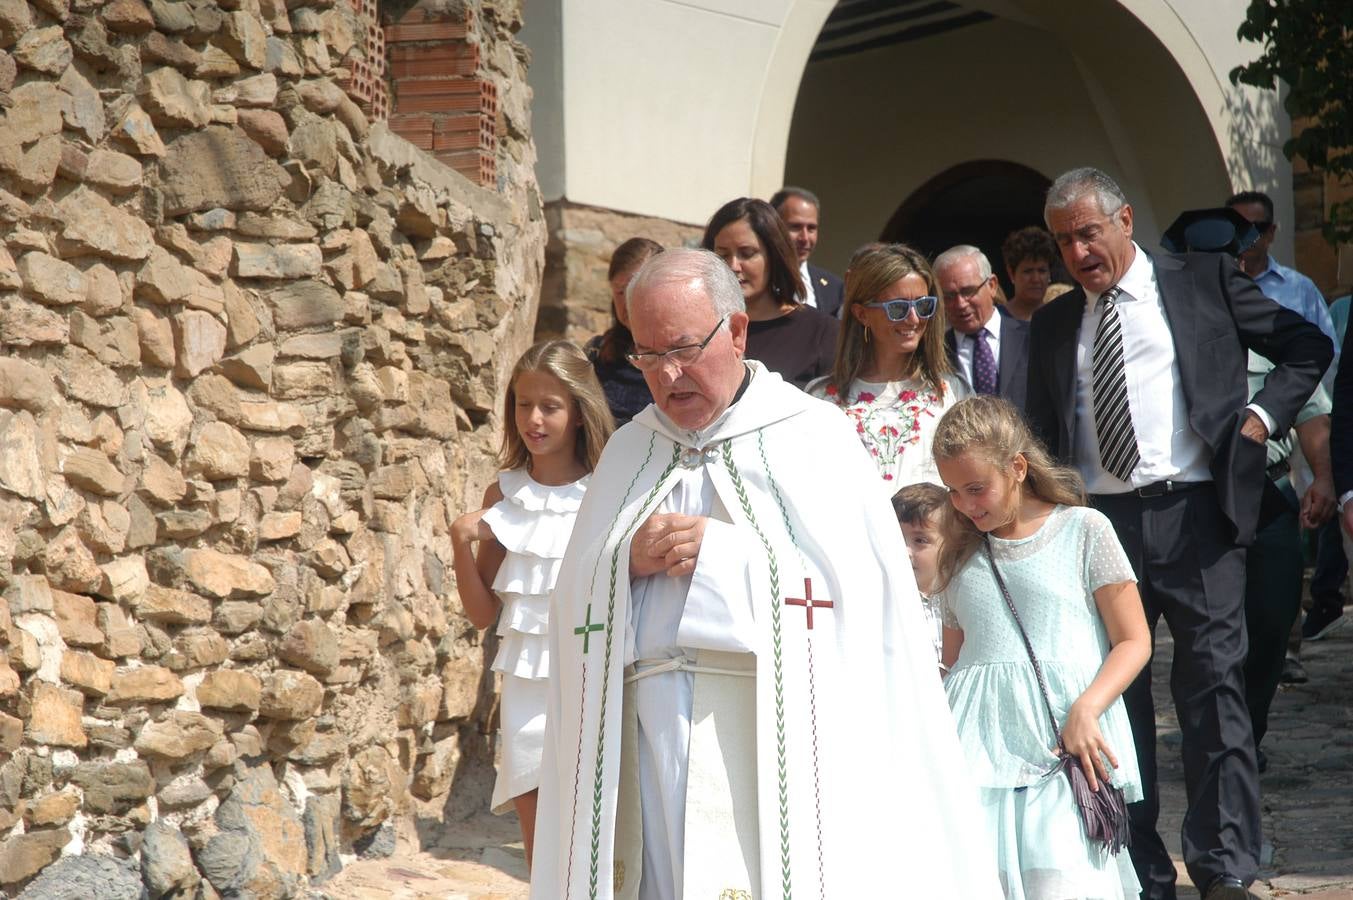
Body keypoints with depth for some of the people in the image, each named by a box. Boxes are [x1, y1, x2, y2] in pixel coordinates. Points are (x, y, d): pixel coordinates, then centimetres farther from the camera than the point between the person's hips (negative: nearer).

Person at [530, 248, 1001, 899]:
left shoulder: (812, 437, 2)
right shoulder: (629, 450, 15)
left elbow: (866, 587, -9)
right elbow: (575, 601, 12)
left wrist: (725, 553, -13)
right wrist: (628, 560, -9)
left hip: (774, 739, -4)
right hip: (643, 741, 4)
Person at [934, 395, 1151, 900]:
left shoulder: (1082, 530, 5)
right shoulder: (960, 555, 19)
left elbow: (1134, 642, 3)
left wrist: (1085, 711, -13)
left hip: (1065, 747, -3)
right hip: (980, 750, 3)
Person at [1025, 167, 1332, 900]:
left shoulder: (1204, 281, 6)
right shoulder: (1052, 324, 14)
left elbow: (1308, 347, 11)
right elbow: (1042, 435, 14)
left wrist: (1261, 415, -3)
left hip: (1194, 515, -3)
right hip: (1096, 523, 3)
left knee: (1213, 689, -4)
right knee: (1113, 698, 5)